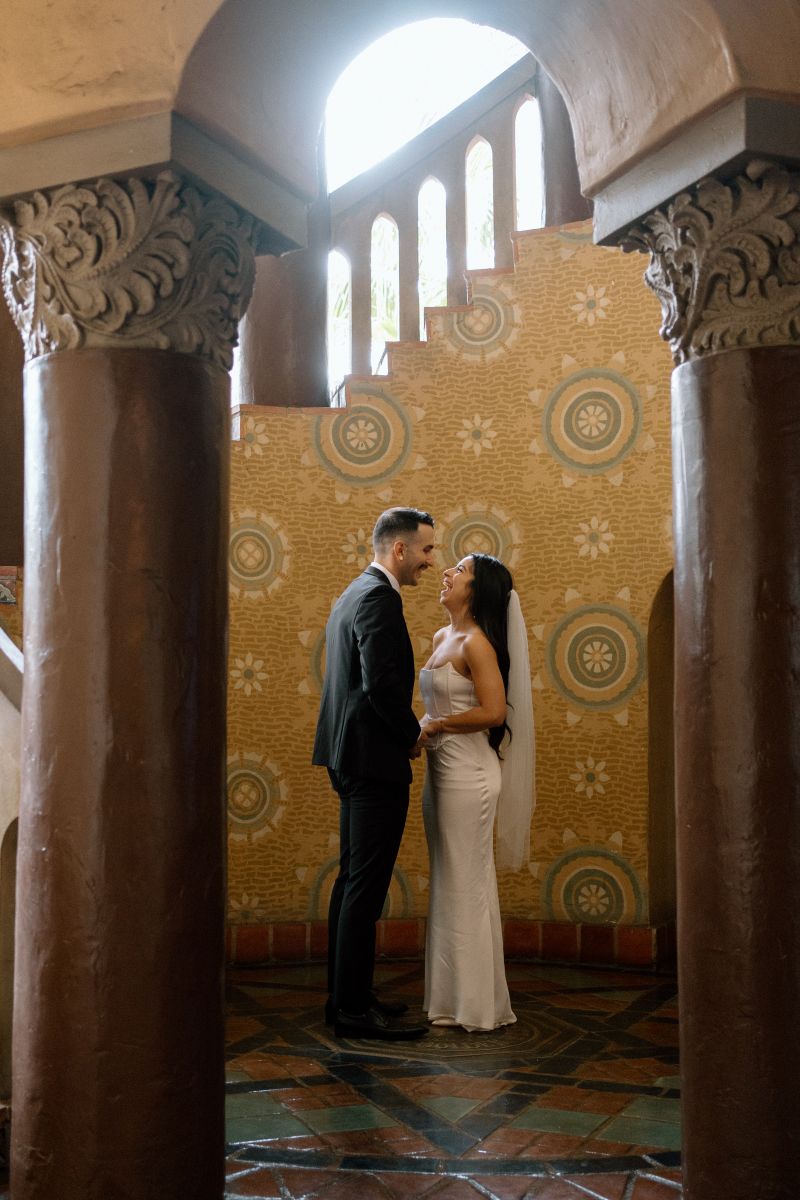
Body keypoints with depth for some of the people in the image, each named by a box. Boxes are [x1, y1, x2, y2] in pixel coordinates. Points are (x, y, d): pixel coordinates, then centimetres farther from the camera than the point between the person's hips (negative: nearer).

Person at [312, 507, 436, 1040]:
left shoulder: (352, 595, 17)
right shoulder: (380, 598, -15)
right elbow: (382, 683, -24)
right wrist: (413, 734, -9)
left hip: (352, 757, 11)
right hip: (376, 759, -11)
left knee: (352, 882, 15)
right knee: (366, 886, -6)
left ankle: (346, 996, 23)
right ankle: (355, 1009, 0)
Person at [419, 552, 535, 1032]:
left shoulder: (476, 642, -14)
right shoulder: (443, 637, 12)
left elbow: (493, 710, -23)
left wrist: (434, 726, -14)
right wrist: (424, 727, 4)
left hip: (467, 774, -9)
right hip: (442, 771, 9)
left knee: (466, 887, 0)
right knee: (449, 886, 14)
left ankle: (476, 1005, 11)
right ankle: (451, 998, 24)